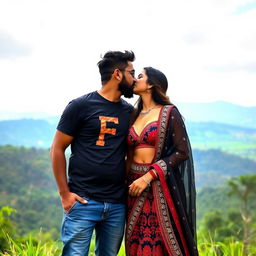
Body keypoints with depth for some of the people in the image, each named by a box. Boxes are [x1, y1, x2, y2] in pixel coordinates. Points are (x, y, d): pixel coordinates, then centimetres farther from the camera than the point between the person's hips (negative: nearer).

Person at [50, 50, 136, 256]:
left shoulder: (129, 112, 12)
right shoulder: (81, 106, -3)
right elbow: (57, 149, -1)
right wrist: (64, 193, -6)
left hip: (117, 205, 5)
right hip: (83, 201, -5)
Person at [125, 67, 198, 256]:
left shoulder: (169, 112, -4)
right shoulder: (134, 115, 13)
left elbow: (182, 152, -10)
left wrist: (148, 176, -16)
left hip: (161, 186, -5)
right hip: (135, 185, 5)